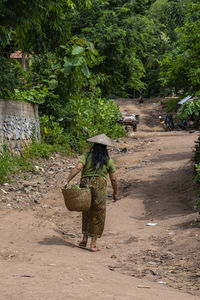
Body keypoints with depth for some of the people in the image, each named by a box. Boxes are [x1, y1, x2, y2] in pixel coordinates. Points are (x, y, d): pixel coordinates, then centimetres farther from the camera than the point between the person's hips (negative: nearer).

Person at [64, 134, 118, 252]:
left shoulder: (87, 156, 3)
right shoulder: (108, 160, 3)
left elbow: (78, 168, -12)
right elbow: (113, 179, 4)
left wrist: (67, 181, -15)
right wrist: (115, 193, 17)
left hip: (85, 185, 2)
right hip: (99, 187, -2)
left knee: (86, 213, 20)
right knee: (98, 215, 7)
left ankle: (84, 239, 19)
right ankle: (93, 244, 6)